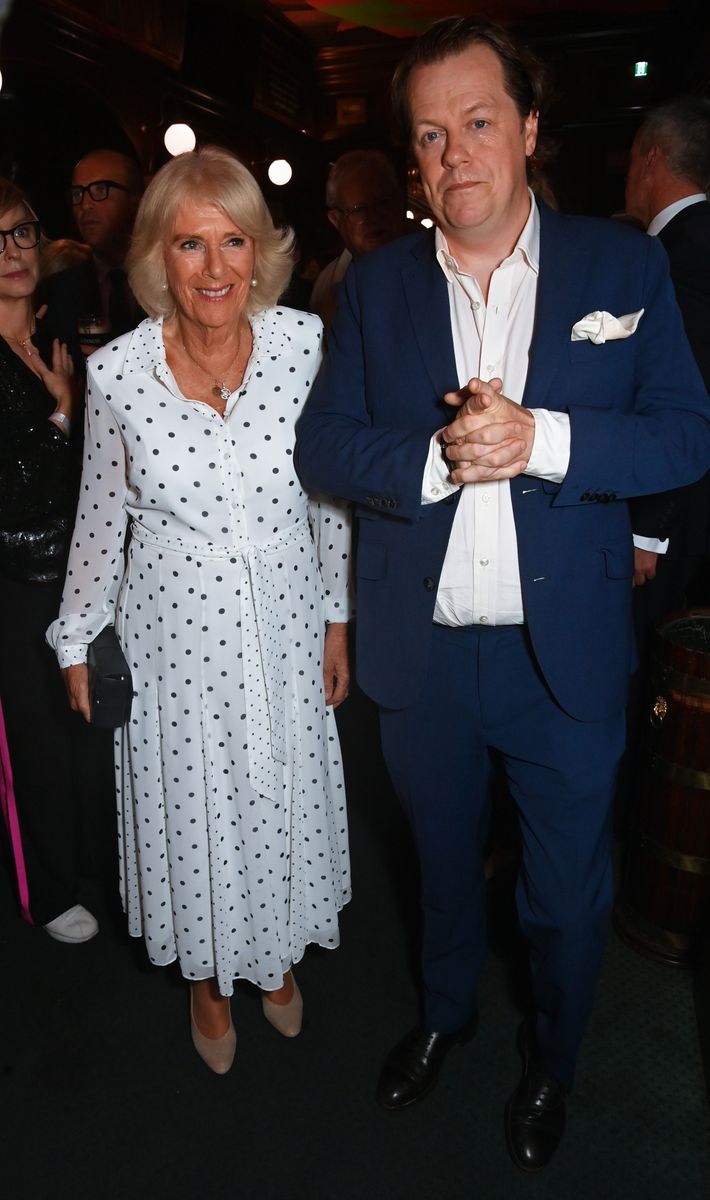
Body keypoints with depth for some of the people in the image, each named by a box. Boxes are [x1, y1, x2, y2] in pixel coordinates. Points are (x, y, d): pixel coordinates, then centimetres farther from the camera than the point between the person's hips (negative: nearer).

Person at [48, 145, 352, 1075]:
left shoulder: (307, 343, -10)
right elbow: (101, 516, 0)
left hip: (284, 627, 1)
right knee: (189, 808, 17)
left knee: (283, 800, 19)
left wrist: (338, 617, 3)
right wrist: (78, 642, 7)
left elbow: (333, 493, 0)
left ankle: (279, 955, 51)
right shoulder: (117, 372, -12)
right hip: (175, 635, -1)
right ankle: (207, 976, 47)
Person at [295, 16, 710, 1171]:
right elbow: (322, 445, -3)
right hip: (420, 652, 2)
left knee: (568, 889, 16)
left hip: (567, 654, -1)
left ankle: (551, 1058, 46)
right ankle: (445, 1011, 53)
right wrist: (436, 459, -20)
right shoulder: (376, 283, 2)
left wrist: (542, 439, -23)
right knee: (443, 857, 24)